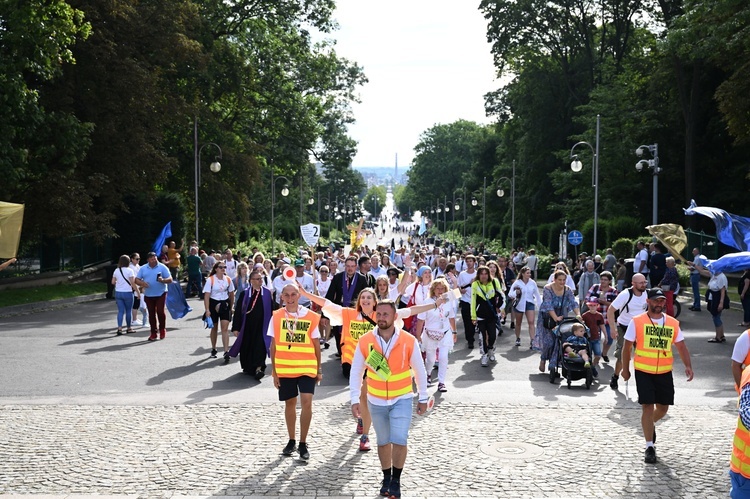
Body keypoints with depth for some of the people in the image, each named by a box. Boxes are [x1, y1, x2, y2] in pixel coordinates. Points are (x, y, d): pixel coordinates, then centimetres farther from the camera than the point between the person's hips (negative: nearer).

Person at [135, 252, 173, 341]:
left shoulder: (162, 267, -2)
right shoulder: (143, 268, 7)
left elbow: (170, 279, -5)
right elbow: (137, 280, 7)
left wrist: (163, 280, -25)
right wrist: (142, 283, -15)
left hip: (161, 294, -3)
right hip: (149, 295, 3)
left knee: (160, 311, -11)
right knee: (151, 314, 7)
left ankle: (162, 329, 12)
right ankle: (153, 333, 15)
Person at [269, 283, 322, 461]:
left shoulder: (310, 316, -3)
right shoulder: (277, 316, -1)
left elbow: (316, 344, 4)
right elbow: (273, 345, 4)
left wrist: (319, 369, 5)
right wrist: (274, 371, 2)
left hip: (306, 368, -2)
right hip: (284, 368, 2)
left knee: (306, 402, -12)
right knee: (290, 403, 12)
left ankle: (303, 444, 0)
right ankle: (292, 441, 29)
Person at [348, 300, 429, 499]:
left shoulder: (409, 341, -15)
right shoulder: (365, 342, -12)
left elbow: (420, 371, -2)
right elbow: (356, 372, -3)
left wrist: (423, 398, 4)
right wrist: (355, 400, -6)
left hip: (402, 399, -2)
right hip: (376, 401, 2)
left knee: (399, 440, -12)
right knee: (383, 441, 14)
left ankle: (396, 480, 9)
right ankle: (386, 477, 34)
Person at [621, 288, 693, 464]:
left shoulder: (673, 323, 3)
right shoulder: (637, 322, -6)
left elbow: (681, 346, 6)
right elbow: (627, 346, 0)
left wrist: (688, 366, -9)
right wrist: (625, 368, 1)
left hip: (664, 372, 3)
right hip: (643, 371, -3)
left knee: (663, 407, 10)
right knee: (647, 406, -6)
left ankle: (650, 425, 44)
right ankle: (650, 446, 3)